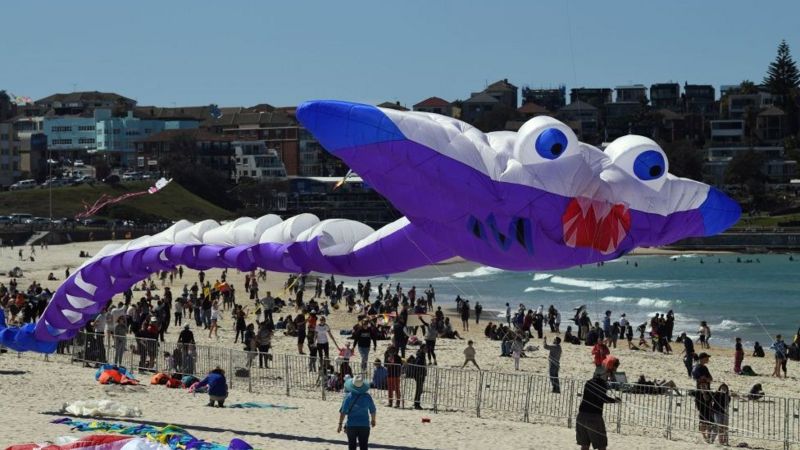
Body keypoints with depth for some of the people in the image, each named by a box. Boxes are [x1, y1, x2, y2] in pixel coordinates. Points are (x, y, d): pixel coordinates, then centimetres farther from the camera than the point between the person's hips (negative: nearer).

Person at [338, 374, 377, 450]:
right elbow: (373, 411, 4)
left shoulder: (349, 396, -11)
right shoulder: (367, 396, -6)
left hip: (351, 425, -1)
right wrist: (373, 420, 23)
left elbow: (343, 412, -13)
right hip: (364, 425, 1)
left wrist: (340, 424, -5)